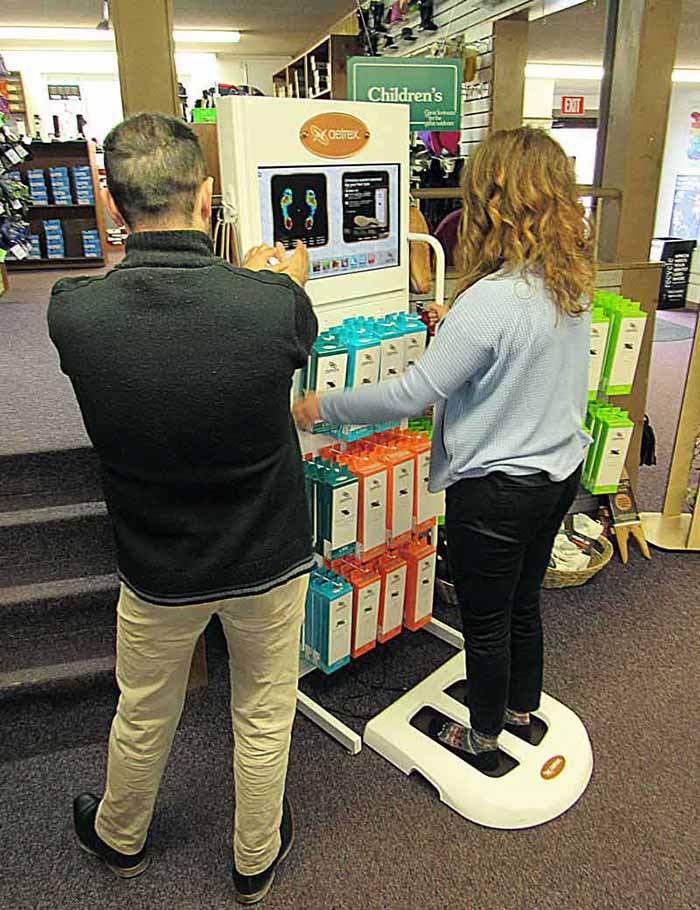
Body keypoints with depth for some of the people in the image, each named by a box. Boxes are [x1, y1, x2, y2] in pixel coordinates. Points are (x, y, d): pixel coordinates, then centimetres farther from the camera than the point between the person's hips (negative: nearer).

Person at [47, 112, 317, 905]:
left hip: (158, 571, 1)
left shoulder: (73, 313, -20)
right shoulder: (272, 303, -24)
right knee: (263, 717, 22)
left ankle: (120, 838, 55)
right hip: (269, 559, 0)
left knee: (143, 717, 26)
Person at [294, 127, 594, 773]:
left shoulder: (492, 300, -27)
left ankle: (483, 740, 37)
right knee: (524, 603, 26)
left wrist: (322, 407, -12)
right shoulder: (575, 281, 0)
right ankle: (522, 712, 48)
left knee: (485, 623, 13)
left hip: (497, 488, -8)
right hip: (560, 472, 8)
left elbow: (413, 394, -23)